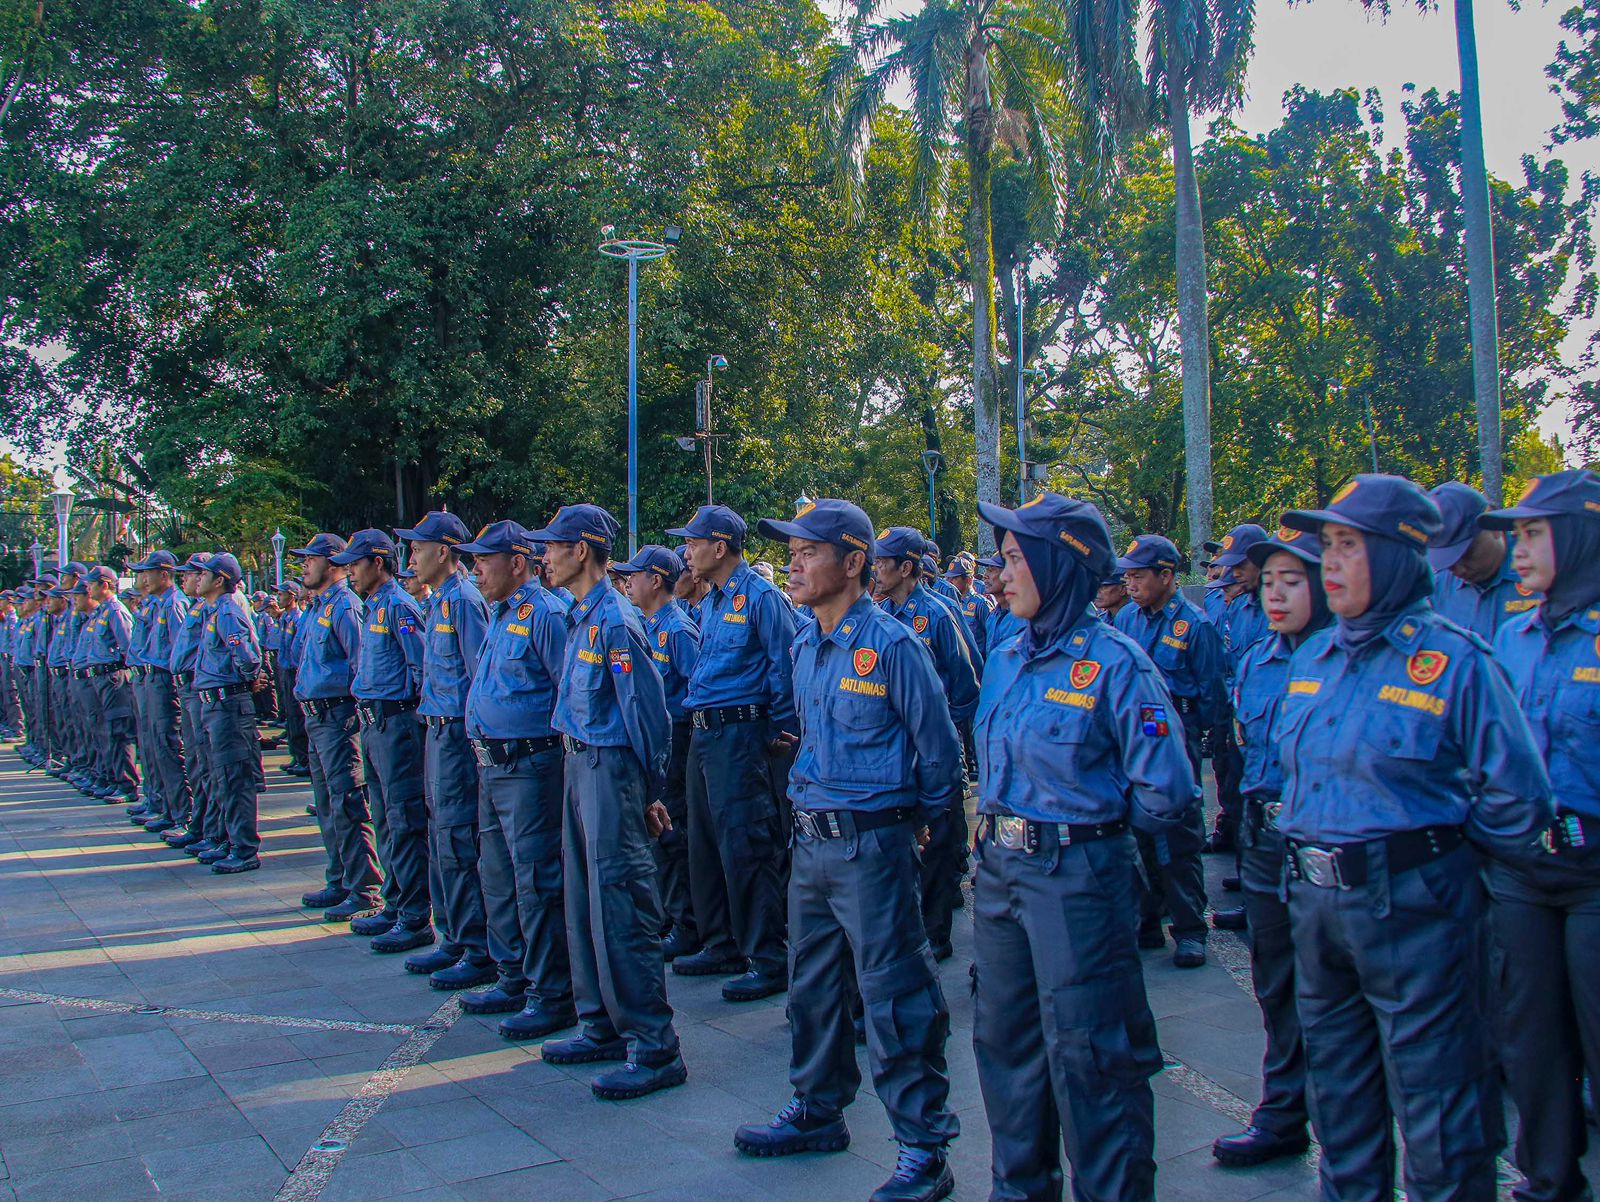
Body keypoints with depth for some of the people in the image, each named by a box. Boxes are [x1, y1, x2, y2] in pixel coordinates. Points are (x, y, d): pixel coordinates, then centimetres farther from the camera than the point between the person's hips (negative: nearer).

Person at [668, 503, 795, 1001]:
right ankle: (722, 946, 26)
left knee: (744, 848, -8)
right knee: (705, 844, 14)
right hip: (703, 734, 10)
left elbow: (784, 666, -12)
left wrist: (780, 730, -8)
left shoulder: (759, 597, -12)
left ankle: (768, 961, 0)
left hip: (738, 734, -9)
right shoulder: (710, 601, 15)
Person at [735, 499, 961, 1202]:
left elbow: (937, 744, -7)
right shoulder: (805, 648, 9)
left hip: (871, 845, -8)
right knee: (813, 984, 19)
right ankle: (818, 1110, 37)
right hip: (810, 841, 8)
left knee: (894, 998, -2)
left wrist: (920, 819, 3)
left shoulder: (891, 644, -14)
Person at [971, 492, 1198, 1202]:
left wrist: (1089, 821, -3)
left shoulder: (1115, 663, -15)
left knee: (1086, 1058, 3)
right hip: (999, 870, 8)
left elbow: (1168, 797, -15)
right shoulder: (1006, 660, 7)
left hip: (1077, 877, -7)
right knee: (1005, 1040, 18)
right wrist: (1002, 824, 11)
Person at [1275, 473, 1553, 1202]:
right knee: (1338, 1095, 20)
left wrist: (1436, 848, 1)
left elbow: (1516, 798, -10)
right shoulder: (1313, 658, 6)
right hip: (1314, 902, 6)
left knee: (1435, 1110, 6)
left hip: (1413, 905, -6)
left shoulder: (1453, 660, -13)